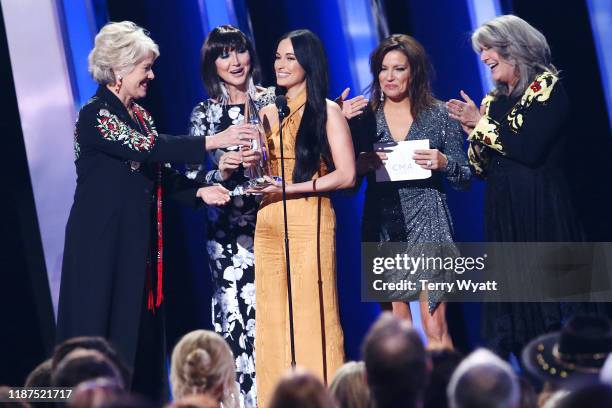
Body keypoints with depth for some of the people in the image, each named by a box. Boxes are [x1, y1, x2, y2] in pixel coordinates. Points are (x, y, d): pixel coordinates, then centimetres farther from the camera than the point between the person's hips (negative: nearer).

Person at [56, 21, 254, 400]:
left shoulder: (141, 115, 13)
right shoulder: (96, 115, -13)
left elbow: (160, 175, 11)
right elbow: (149, 149, -25)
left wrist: (199, 191, -7)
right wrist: (214, 141, -26)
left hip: (141, 244, 8)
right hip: (104, 244, -8)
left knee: (142, 334, 7)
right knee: (106, 332, -5)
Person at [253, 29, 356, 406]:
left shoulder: (326, 111, -1)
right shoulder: (269, 113, 15)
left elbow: (346, 175, -9)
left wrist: (292, 188, -15)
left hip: (308, 223, -5)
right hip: (268, 225, 6)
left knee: (312, 318, -6)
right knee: (273, 321, 3)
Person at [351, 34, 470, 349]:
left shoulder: (439, 115, 5)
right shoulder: (364, 119, 8)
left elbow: (465, 179, 8)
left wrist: (443, 164, -11)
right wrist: (363, 165, -10)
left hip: (426, 223, -2)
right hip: (382, 226, 2)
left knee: (435, 328, -10)